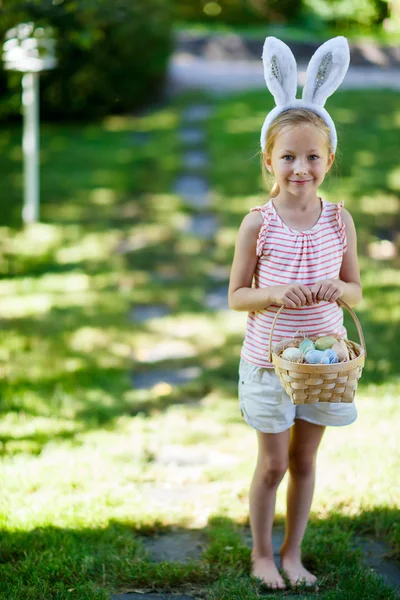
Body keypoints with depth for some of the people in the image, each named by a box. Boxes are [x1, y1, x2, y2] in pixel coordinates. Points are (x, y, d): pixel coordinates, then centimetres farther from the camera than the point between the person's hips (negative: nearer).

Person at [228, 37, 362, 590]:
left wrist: (336, 290, -19)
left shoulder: (339, 220, -5)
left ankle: (293, 553, 31)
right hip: (269, 358, -2)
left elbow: (356, 291, 4)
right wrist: (274, 294, -24)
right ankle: (262, 555, 27)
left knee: (304, 461, 14)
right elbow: (236, 296, -5)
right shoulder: (258, 223, -11)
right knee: (273, 464, 8)